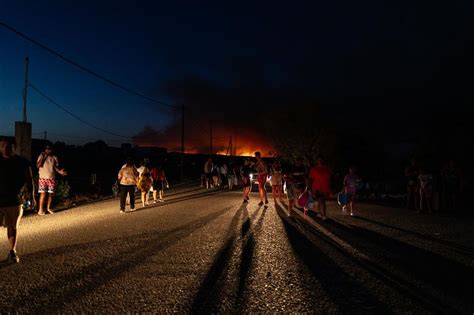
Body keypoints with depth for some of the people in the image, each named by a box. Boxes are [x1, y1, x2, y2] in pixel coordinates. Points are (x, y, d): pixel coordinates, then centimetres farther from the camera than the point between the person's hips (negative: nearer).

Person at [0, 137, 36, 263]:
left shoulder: (22, 163, 1)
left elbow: (29, 180, 5)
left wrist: (31, 196, -2)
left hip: (15, 201, 0)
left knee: (13, 227, 10)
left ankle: (12, 252, 23)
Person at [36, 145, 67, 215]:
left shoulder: (54, 158, 8)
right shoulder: (41, 156, 1)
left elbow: (56, 167, 7)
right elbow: (38, 165, -11)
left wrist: (59, 171, -12)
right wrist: (43, 157, -15)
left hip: (52, 178, 3)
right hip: (43, 178, -3)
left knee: (51, 193, 6)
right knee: (43, 193, -8)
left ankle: (48, 208, 21)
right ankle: (40, 210, -2)